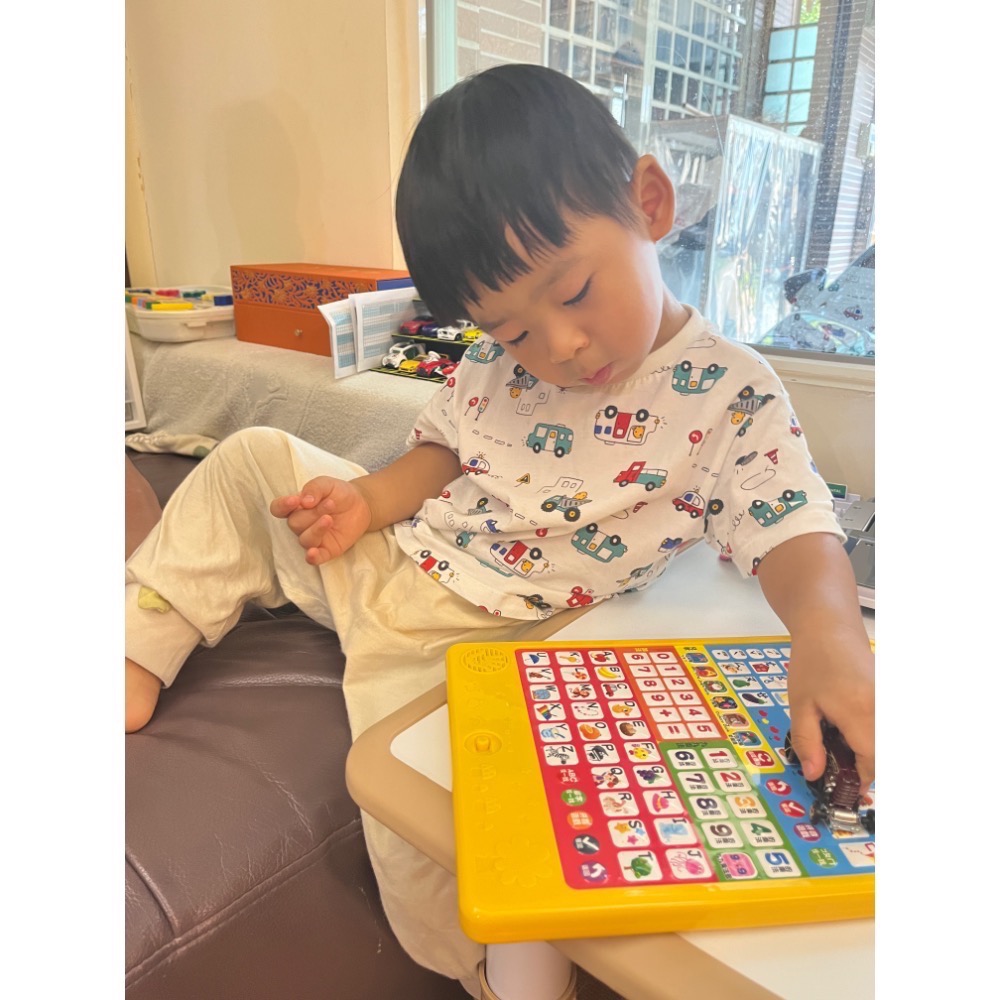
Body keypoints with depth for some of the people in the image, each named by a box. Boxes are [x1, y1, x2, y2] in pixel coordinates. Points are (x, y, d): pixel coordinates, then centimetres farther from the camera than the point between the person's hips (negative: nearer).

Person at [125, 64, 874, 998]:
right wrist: (371, 498, -7)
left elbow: (799, 532, -19)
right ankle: (138, 653, 13)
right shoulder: (498, 358, -1)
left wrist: (828, 632, -39)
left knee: (421, 826, -23)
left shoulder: (733, 395, -14)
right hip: (385, 559, 6)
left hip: (463, 647, -5)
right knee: (253, 458, 4)